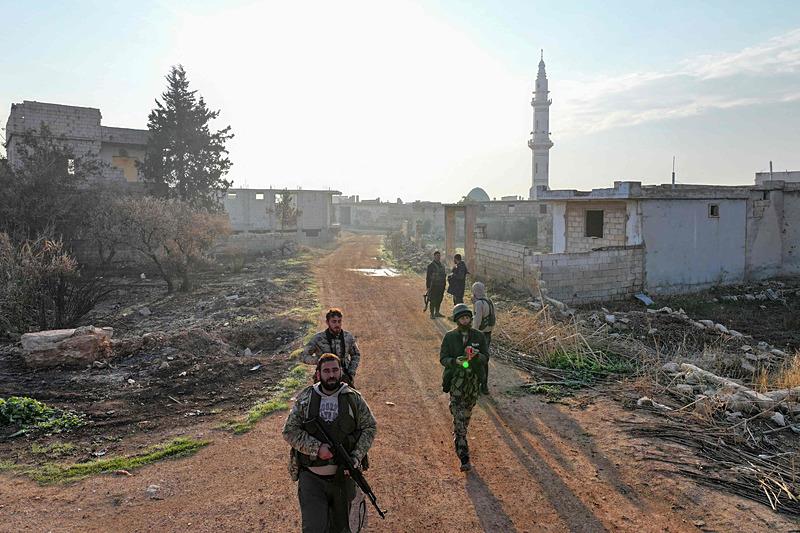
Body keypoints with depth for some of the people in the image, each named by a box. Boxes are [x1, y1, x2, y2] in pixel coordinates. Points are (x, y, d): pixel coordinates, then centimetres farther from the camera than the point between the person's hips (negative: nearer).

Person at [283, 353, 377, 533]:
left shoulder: (353, 398, -1)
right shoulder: (305, 399, -2)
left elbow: (370, 427, 5)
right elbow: (289, 431, -4)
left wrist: (357, 456, -9)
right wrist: (317, 448, -17)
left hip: (343, 477, 1)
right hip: (311, 478, -1)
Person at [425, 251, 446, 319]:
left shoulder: (442, 265, 13)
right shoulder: (431, 265, -8)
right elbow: (428, 276, -9)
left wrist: (444, 285, 16)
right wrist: (428, 287, -13)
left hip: (441, 286, 7)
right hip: (434, 286, -7)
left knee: (439, 300, 11)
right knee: (433, 301, -4)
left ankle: (437, 313, 22)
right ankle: (432, 314, 1)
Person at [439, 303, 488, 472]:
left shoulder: (479, 336, 2)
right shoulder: (450, 337, -3)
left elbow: (485, 358, 0)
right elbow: (443, 358, -4)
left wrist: (476, 355, -22)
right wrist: (455, 361, -23)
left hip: (473, 380, 3)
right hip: (456, 380, -3)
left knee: (466, 415, 17)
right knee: (458, 418, -8)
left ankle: (459, 437, 45)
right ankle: (464, 459, -8)